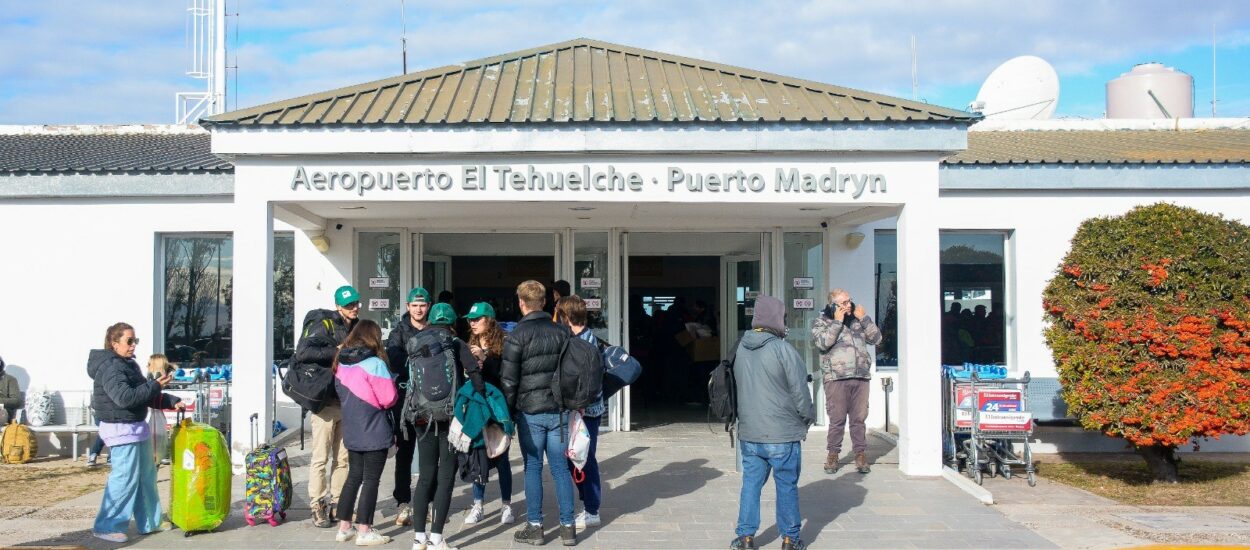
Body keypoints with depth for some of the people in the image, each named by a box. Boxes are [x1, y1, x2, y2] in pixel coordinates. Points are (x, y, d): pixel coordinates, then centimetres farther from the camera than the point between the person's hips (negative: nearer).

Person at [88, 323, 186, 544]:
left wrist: (172, 401, 9)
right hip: (122, 430, -10)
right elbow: (126, 398, -27)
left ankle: (150, 522, 24)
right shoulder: (110, 368, -16)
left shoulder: (129, 364, 15)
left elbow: (145, 395, 20)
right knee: (125, 478, -7)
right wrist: (156, 385, -23)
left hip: (137, 427, 10)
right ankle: (106, 526, 3)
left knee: (146, 476, 15)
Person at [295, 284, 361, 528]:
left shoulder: (356, 327, 14)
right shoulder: (324, 324, -9)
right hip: (325, 400, -7)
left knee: (343, 457, 11)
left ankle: (336, 504, 20)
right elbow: (302, 353, -22)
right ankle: (317, 507, 8)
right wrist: (335, 352, -22)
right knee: (321, 457, -1)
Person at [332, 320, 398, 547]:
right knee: (371, 480, 1)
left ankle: (344, 527, 20)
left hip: (351, 431, 7)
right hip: (374, 432, -7)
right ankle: (364, 531, 4)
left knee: (353, 477, 16)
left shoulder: (341, 364, 5)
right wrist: (391, 383, 4)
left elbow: (342, 393, 14)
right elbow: (388, 399, -15)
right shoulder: (375, 364, -17)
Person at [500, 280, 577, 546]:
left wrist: (508, 412, 2)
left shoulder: (516, 336, -8)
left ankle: (535, 527, 10)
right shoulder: (562, 332, 4)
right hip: (558, 410, 3)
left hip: (530, 411, -3)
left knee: (533, 468, 6)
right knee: (561, 468, 7)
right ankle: (568, 527, 10)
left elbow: (509, 381, -8)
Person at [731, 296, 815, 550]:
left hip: (749, 433, 5)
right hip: (782, 434, -5)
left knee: (751, 482, 13)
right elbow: (800, 391, -12)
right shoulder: (783, 349, -16)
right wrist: (808, 417, 5)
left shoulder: (741, 348, 4)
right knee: (787, 486, 7)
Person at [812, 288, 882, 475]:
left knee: (859, 418, 5)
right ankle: (833, 454, 8)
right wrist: (837, 321, -11)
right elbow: (822, 343, -13)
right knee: (837, 419, -3)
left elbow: (876, 338, 10)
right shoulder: (820, 322, 4)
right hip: (836, 378, -3)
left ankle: (860, 454, 13)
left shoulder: (858, 319, 17)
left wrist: (864, 318, 2)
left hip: (861, 377, 4)